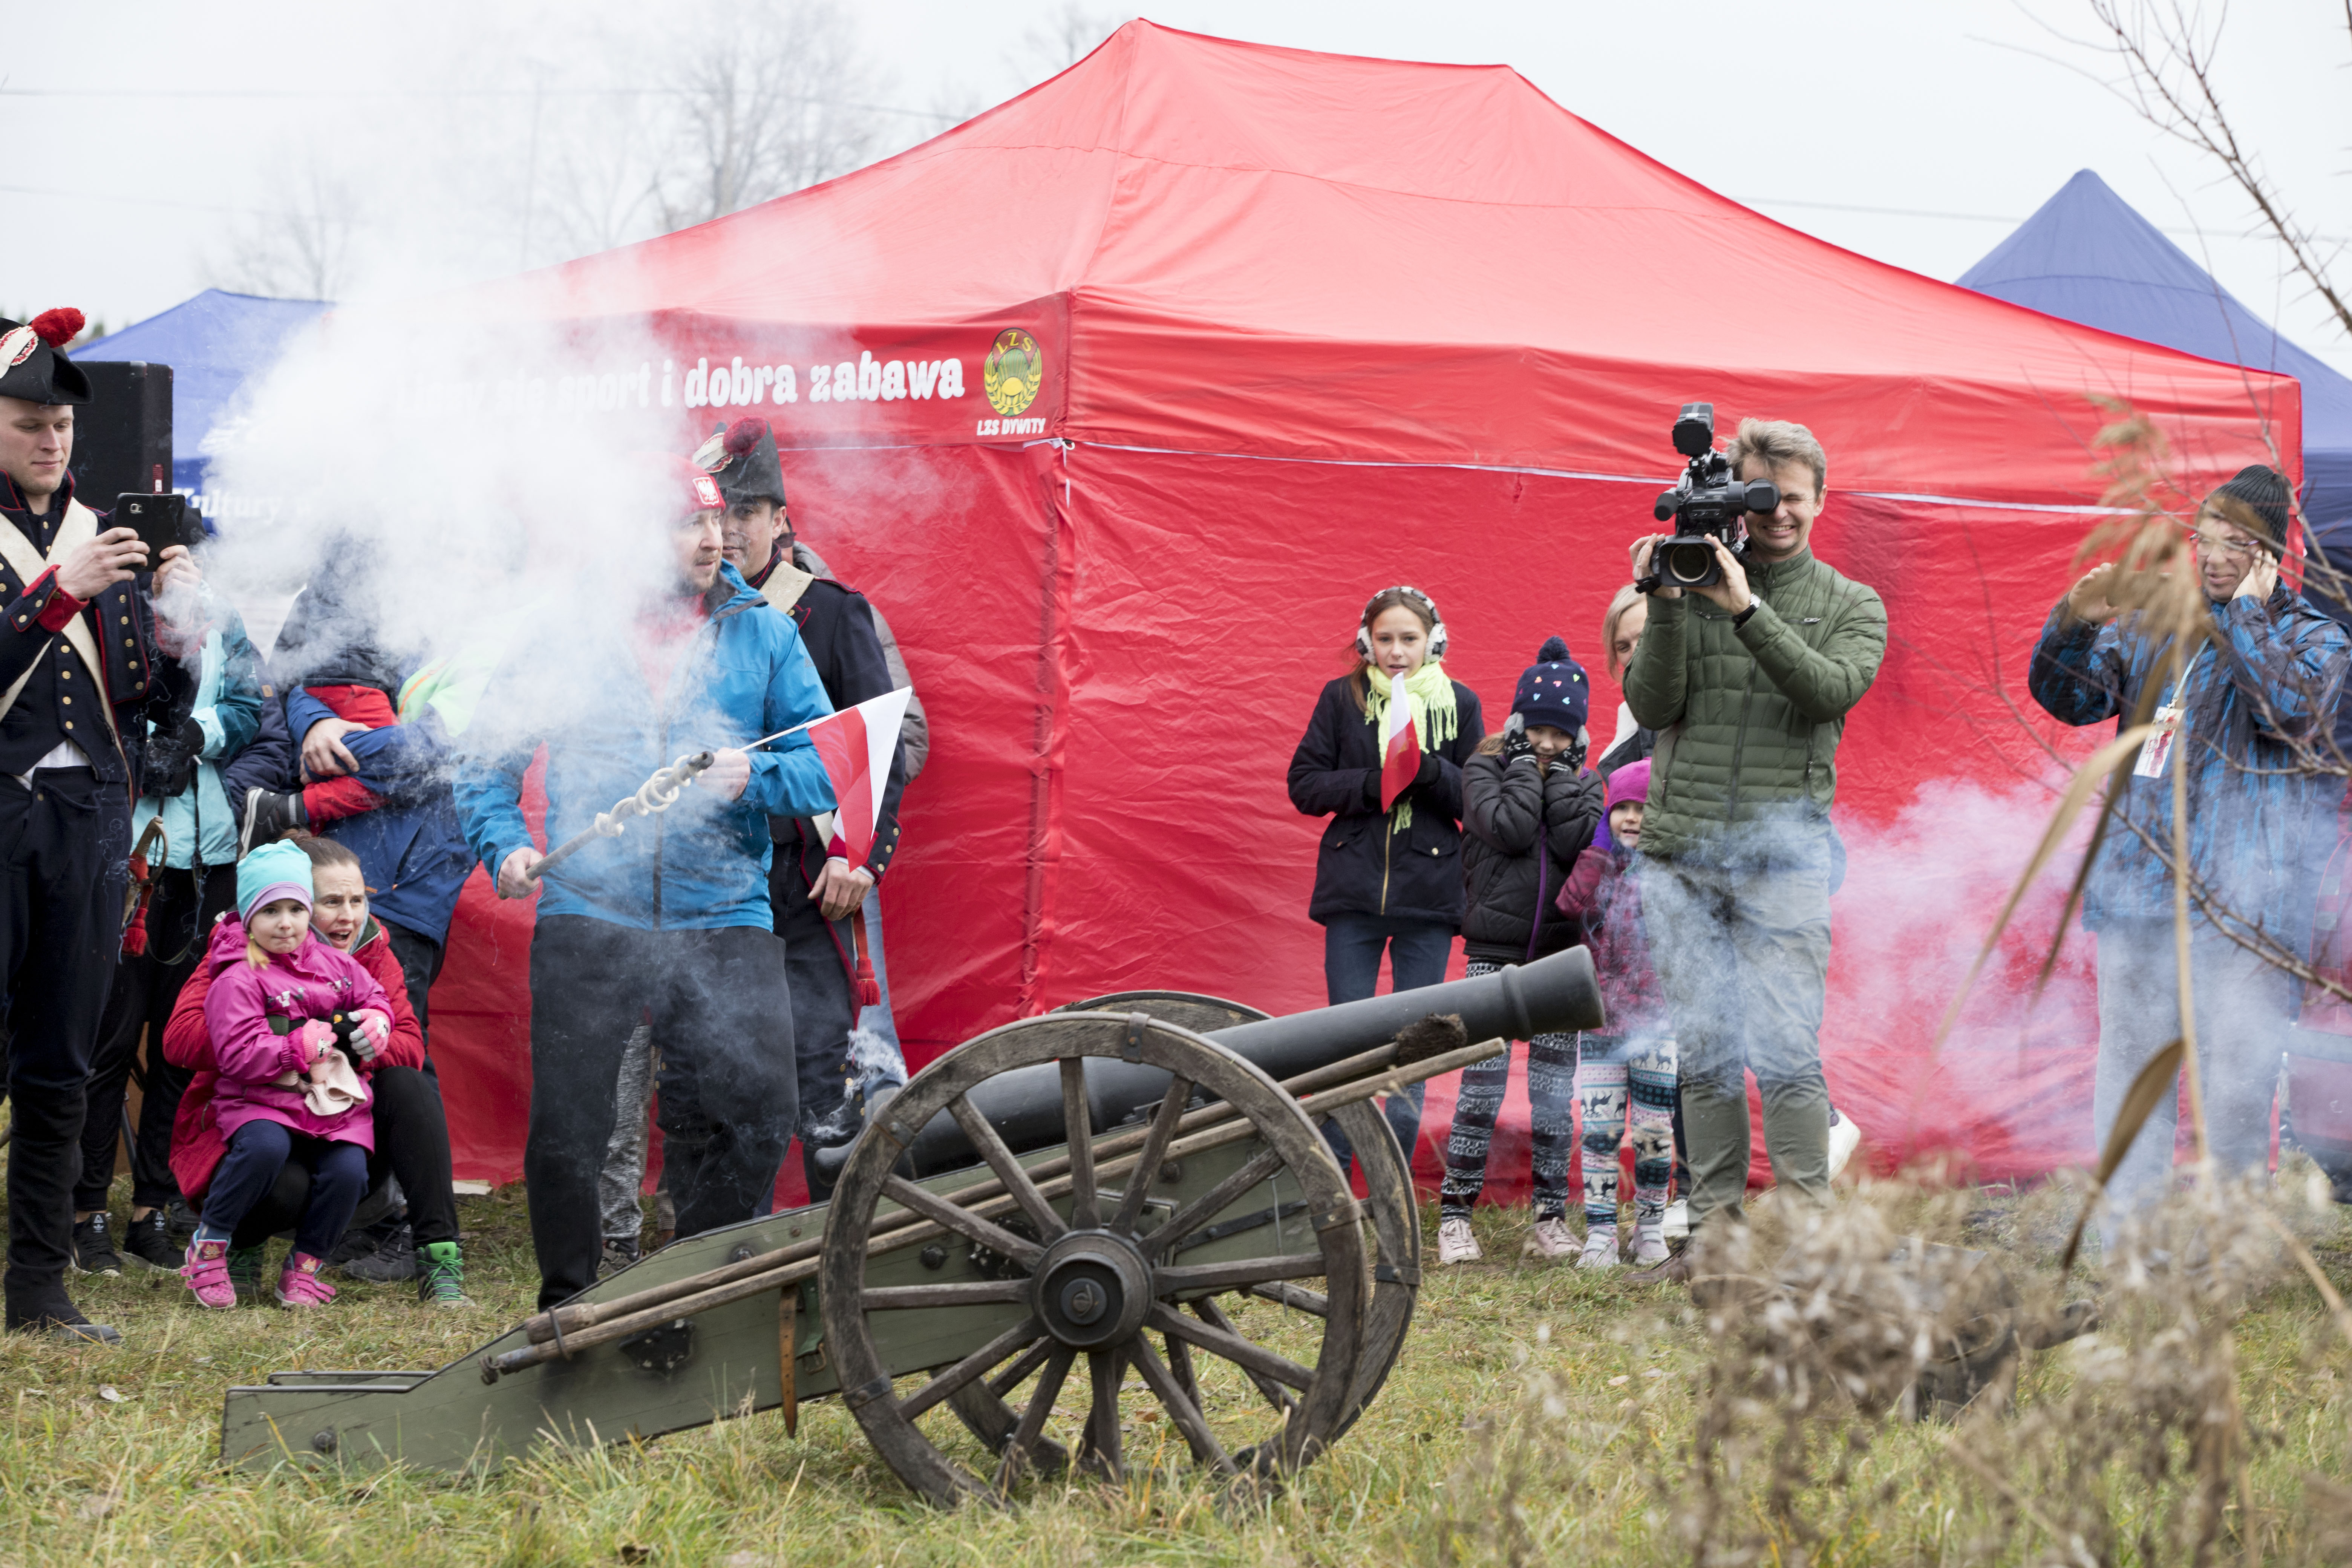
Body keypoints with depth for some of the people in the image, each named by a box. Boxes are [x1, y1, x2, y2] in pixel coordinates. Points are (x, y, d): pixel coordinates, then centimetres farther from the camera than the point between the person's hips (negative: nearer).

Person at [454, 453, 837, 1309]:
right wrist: (505, 846, -6)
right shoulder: (562, 631, 5)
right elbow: (487, 764, 12)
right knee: (566, 1131, -3)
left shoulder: (762, 634, 9)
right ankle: (568, 1304, 18)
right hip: (588, 919, -1)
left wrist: (753, 777, -13)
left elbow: (827, 763, 6)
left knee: (760, 1114, -11)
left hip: (724, 922, 1)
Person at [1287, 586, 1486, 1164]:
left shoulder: (1459, 704, 6)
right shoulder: (1342, 699, 6)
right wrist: (1372, 785, -14)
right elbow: (1305, 786, 2)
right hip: (1355, 889, 0)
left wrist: (1430, 772, -15)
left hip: (1428, 896, 0)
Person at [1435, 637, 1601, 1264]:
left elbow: (1580, 841, -9)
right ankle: (1455, 1217, -2)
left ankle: (1551, 1219, 8)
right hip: (1496, 948, -2)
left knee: (1554, 1091, 3)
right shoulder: (1486, 769, 3)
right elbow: (1508, 828, -14)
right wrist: (1527, 764, -6)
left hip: (1561, 952, 2)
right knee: (1482, 1084, -6)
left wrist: (1557, 773, -5)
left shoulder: (1582, 782, 10)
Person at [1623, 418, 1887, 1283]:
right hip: (1679, 846, 2)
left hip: (1783, 845, -2)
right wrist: (1666, 606, -12)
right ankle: (1714, 1233, 12)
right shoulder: (1694, 581, 10)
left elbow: (1832, 689, -11)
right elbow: (1652, 706, 2)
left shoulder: (1852, 608, 9)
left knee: (1785, 1055, -9)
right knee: (1703, 1054, 6)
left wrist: (1748, 609, -20)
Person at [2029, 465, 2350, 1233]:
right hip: (2142, 877, 5)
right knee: (2131, 1054, 7)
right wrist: (2075, 621, -4)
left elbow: (2289, 708, -17)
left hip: (2240, 894, -5)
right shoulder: (2152, 625, 16)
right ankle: (2122, 1235, 13)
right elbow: (2066, 696, 14)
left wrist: (2248, 613, -11)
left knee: (2235, 1068, -7)